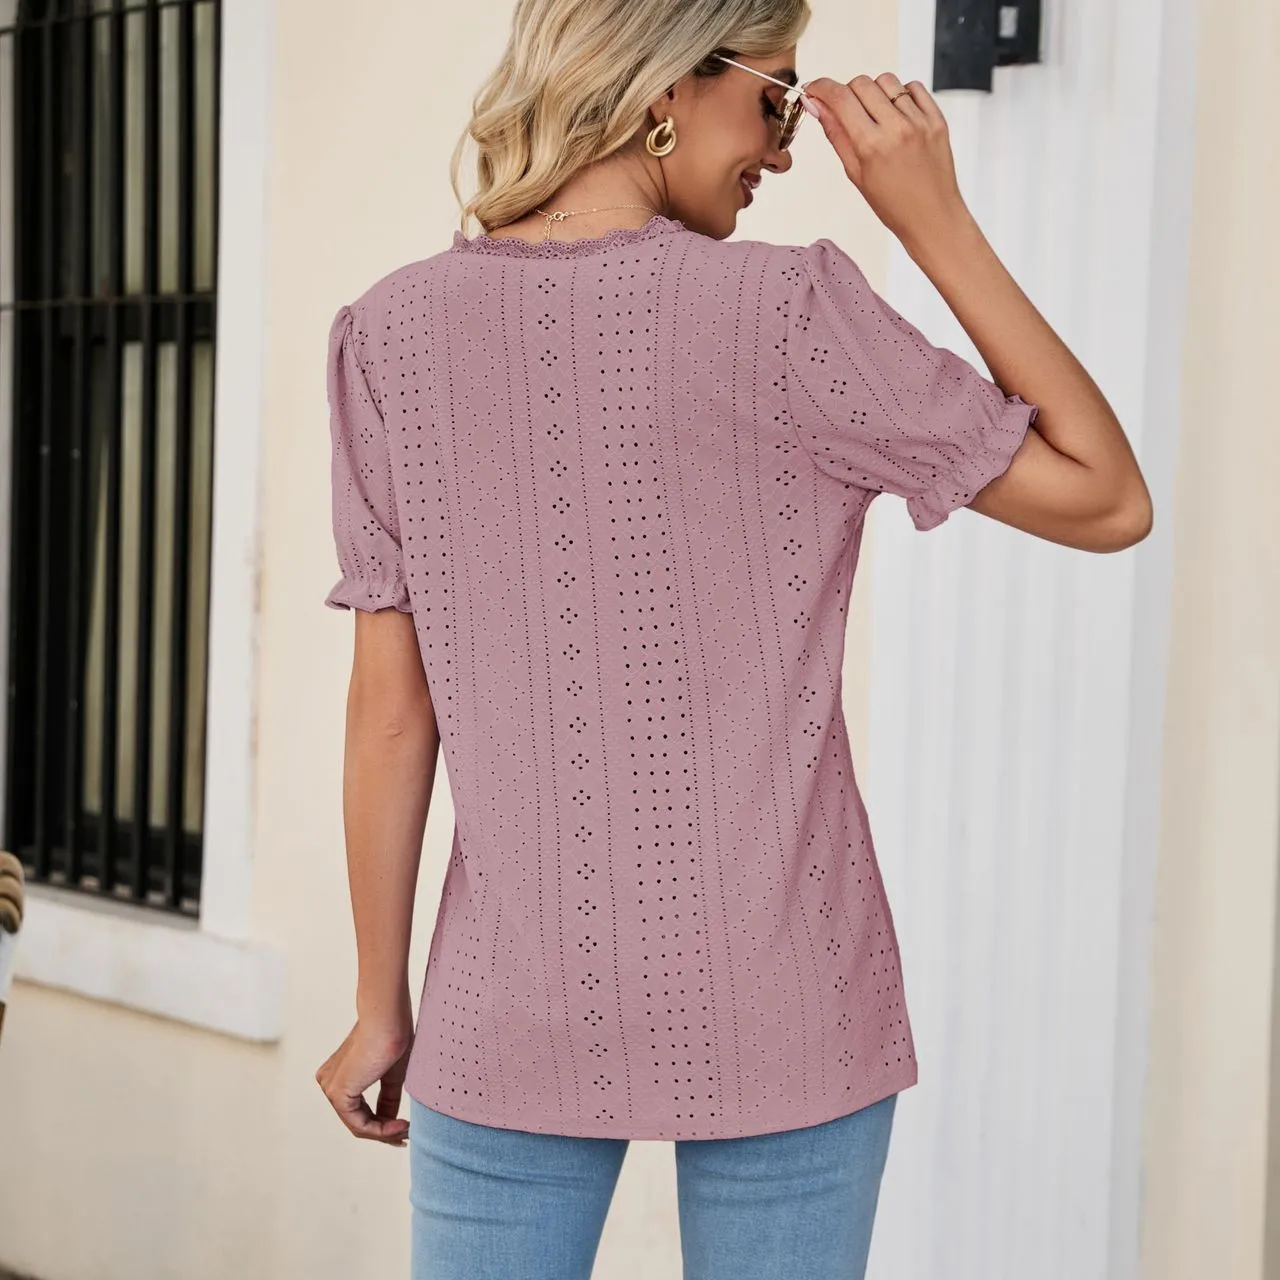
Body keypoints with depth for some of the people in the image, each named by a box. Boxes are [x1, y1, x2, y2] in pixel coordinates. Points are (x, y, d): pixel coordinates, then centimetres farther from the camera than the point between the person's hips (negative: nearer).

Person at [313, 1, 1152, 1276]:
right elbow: (1108, 500, -5)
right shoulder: (786, 311, -12)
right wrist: (935, 221, -5)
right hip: (778, 1016, -2)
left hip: (514, 1016, 3)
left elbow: (390, 708, -1)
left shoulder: (393, 332, -3)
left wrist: (382, 1004, 9)